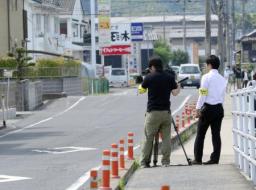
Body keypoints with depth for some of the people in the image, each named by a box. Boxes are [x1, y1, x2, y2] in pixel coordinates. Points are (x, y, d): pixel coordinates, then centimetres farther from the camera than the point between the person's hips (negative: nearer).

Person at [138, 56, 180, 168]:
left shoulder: (149, 78, -4)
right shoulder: (170, 77, 2)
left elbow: (141, 91, 10)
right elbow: (175, 93, 7)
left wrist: (142, 84, 31)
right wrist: (178, 87, 29)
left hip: (153, 112, -2)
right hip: (166, 111, 2)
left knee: (148, 137, 2)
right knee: (166, 137, 7)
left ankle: (144, 162, 1)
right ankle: (166, 161, 4)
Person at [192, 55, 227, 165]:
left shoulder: (207, 77, -8)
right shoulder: (223, 79, 10)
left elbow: (202, 94, -12)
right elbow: (223, 96, 12)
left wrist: (198, 108, -9)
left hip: (208, 108, -5)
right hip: (219, 108, 5)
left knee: (200, 134, 3)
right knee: (216, 134, 6)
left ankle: (198, 159, 3)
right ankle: (215, 159, 4)